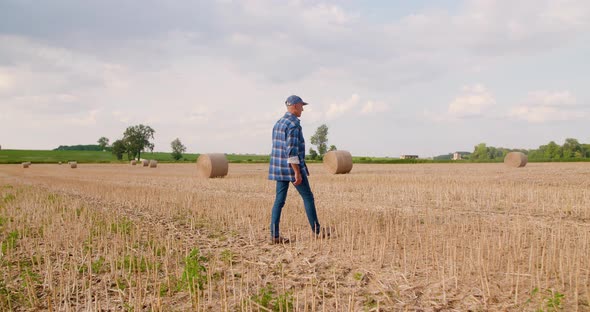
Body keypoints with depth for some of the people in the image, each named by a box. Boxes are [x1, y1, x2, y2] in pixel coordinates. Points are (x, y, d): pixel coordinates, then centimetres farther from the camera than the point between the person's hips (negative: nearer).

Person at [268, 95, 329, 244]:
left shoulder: (278, 123, 15)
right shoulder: (294, 124, -15)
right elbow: (291, 150, -22)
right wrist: (297, 172, -22)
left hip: (280, 168, 9)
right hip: (292, 167, -8)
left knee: (279, 200, 5)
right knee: (308, 197, 4)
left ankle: (274, 235, 2)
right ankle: (317, 231, 12)